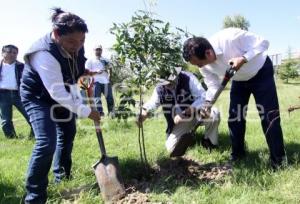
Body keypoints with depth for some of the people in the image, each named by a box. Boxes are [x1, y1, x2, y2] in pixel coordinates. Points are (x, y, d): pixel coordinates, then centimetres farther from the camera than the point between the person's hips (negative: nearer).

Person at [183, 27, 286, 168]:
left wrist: (243, 59, -41)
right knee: (234, 117, 3)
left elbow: (263, 43, -28)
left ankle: (279, 160, 3)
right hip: (239, 79, 5)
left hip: (261, 72, -5)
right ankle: (237, 154, 21)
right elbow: (213, 86, -9)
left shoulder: (230, 37, -39)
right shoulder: (205, 66, -20)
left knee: (268, 115, -10)